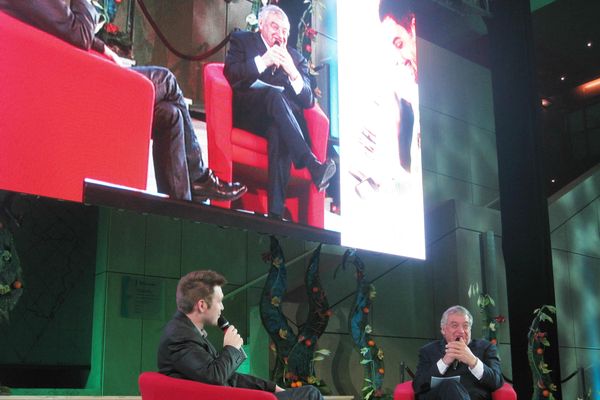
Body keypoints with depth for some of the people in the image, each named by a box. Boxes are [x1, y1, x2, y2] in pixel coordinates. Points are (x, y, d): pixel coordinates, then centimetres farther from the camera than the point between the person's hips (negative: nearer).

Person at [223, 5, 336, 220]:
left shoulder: (296, 57, 22)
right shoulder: (242, 40, 18)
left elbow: (308, 100, 8)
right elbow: (230, 73, -2)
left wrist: (293, 72, -9)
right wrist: (263, 61, -14)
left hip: (279, 118, 2)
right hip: (247, 112, -1)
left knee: (278, 132, -36)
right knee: (275, 93, -34)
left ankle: (276, 211, -44)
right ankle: (312, 165, -45)